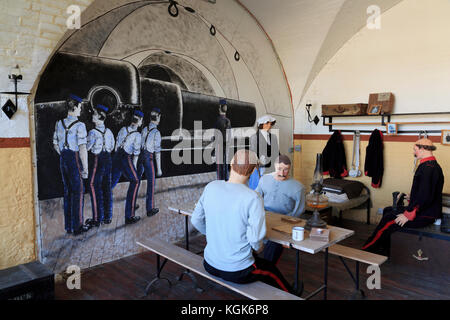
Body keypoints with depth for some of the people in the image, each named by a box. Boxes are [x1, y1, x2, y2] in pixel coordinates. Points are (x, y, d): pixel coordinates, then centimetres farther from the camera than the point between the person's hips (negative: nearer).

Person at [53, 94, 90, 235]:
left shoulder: (59, 123, 7)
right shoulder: (79, 125, -15)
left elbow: (55, 144, 14)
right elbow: (82, 148, -18)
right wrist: (85, 168, -14)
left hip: (63, 159, 7)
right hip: (75, 160, -7)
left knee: (67, 192, 14)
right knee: (78, 192, 2)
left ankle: (68, 226, 22)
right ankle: (77, 226, 7)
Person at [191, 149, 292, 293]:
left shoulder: (210, 187, -8)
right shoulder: (253, 198, -23)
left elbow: (196, 220, 2)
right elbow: (255, 238, -20)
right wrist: (258, 247, 3)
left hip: (210, 264, 5)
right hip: (237, 272, -5)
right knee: (271, 271, 26)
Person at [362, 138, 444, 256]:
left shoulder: (428, 168, -22)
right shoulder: (432, 165, 12)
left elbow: (426, 196, -29)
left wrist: (408, 215, -24)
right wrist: (413, 197, 16)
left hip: (425, 215, -11)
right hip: (426, 209, 11)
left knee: (388, 221, -16)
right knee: (387, 210, 14)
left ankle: (367, 250, -3)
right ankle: (383, 251, 18)